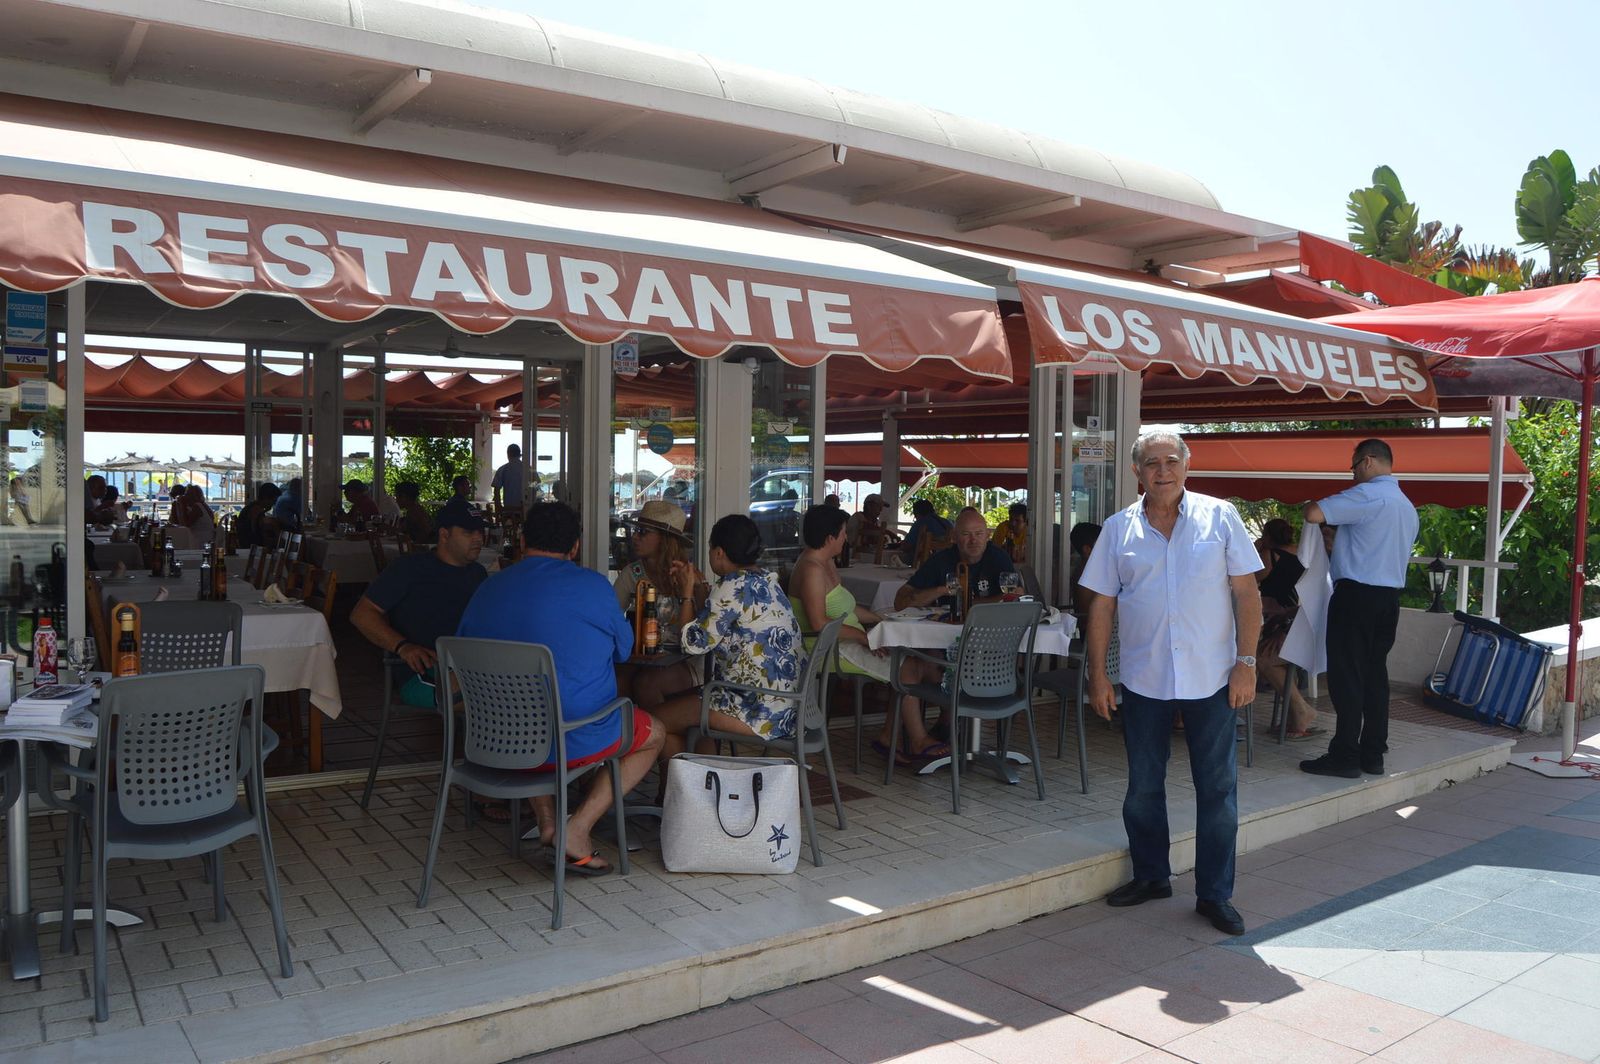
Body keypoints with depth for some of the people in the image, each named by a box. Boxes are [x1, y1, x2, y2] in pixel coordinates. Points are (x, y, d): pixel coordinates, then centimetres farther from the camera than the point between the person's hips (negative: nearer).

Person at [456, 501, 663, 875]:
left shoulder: (487, 589, 2)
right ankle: (578, 830, 6)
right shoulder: (591, 585, -10)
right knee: (653, 733, 22)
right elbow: (623, 649, 4)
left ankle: (546, 820, 22)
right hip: (575, 742, -5)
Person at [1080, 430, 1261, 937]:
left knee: (1218, 789, 5)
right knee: (1142, 787, 12)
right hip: (1143, 680, 2)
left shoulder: (1219, 517, -1)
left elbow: (1246, 593, -1)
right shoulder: (1119, 529, 3)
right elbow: (1102, 605, 5)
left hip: (1211, 679, -1)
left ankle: (1214, 893, 18)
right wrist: (1097, 674, 0)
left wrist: (1246, 662, -8)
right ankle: (1150, 875, 30)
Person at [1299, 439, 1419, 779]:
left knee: (1347, 676, -5)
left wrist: (1311, 503, 2)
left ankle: (1345, 756, -3)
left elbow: (1314, 514, -22)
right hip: (1389, 597, 9)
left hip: (1356, 595, -9)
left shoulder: (1367, 494, -12)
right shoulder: (1408, 506, 18)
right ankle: (1373, 754, 14)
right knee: (1375, 673, 11)